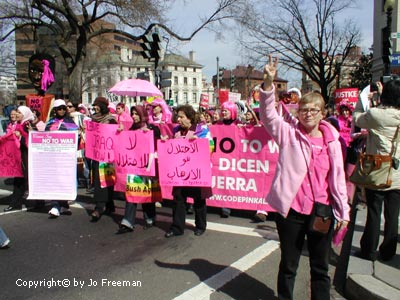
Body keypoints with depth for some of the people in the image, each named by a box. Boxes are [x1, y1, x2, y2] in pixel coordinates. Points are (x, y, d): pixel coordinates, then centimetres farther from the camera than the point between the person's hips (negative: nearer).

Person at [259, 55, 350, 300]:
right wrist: (269, 83, -30)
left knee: (321, 267, 16)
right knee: (288, 264, 14)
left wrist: (343, 210, 7)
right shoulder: (289, 132, -1)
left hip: (322, 211, 2)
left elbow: (338, 177, 7)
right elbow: (268, 113, -16)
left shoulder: (331, 140, 4)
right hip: (291, 209, -2)